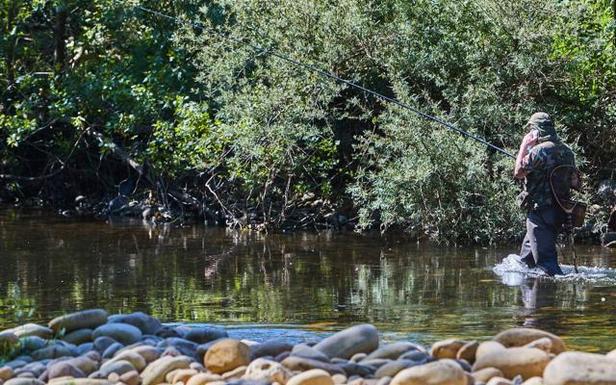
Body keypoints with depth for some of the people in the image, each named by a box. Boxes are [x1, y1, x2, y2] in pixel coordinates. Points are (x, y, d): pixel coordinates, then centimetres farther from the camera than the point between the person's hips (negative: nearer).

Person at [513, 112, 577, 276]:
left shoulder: (539, 150, -17)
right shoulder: (567, 151, 9)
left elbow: (518, 173, -9)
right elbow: (573, 181, 19)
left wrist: (524, 146, -3)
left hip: (540, 212, -9)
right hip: (559, 212, 9)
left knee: (545, 258, -8)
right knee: (528, 250, 25)